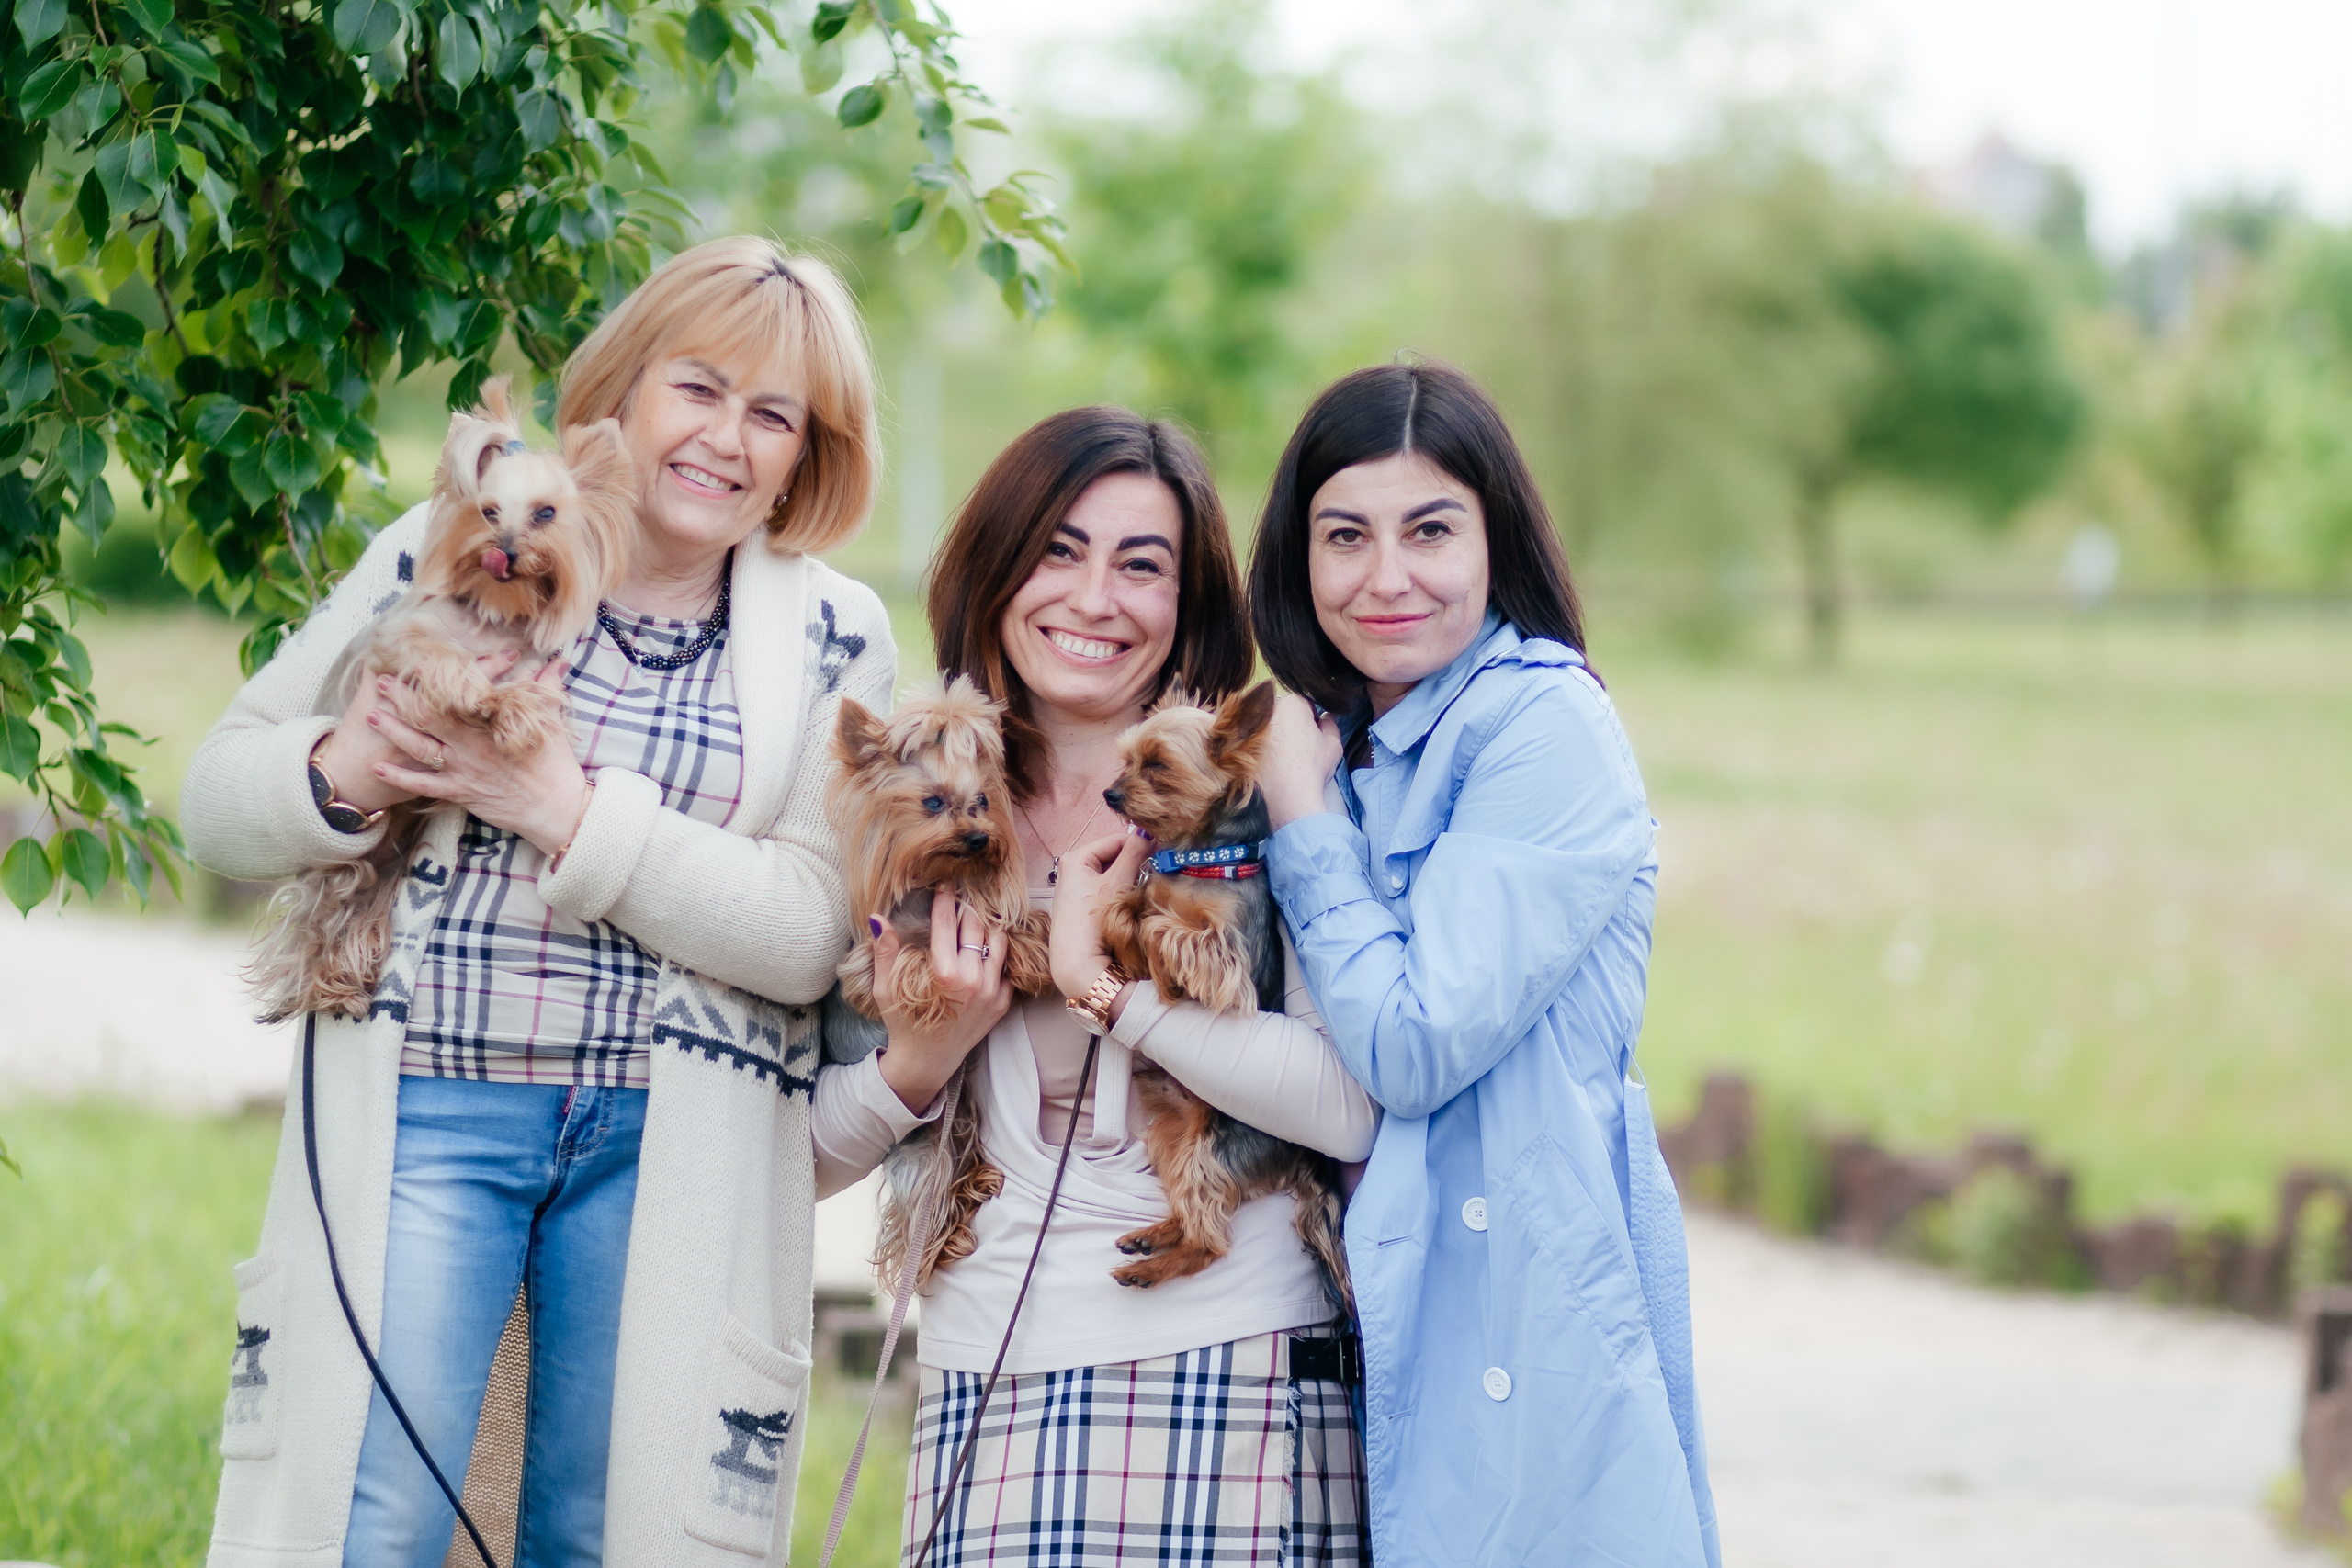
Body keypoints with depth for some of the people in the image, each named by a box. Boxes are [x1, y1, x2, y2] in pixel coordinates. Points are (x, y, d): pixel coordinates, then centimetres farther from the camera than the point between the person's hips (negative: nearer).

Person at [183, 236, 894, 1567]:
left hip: (675, 1152, 1)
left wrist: (572, 815, -15)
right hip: (422, 1110, 0)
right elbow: (219, 798, 10)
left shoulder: (833, 641, 8)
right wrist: (341, 772, -13)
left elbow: (809, 935, -5)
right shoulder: (447, 551, 9)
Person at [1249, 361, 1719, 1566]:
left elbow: (1413, 1049, -18)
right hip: (1377, 1323, 7)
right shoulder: (1339, 747, 14)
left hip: (1522, 1323, -7)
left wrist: (1301, 817, -8)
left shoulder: (1544, 723, -10)